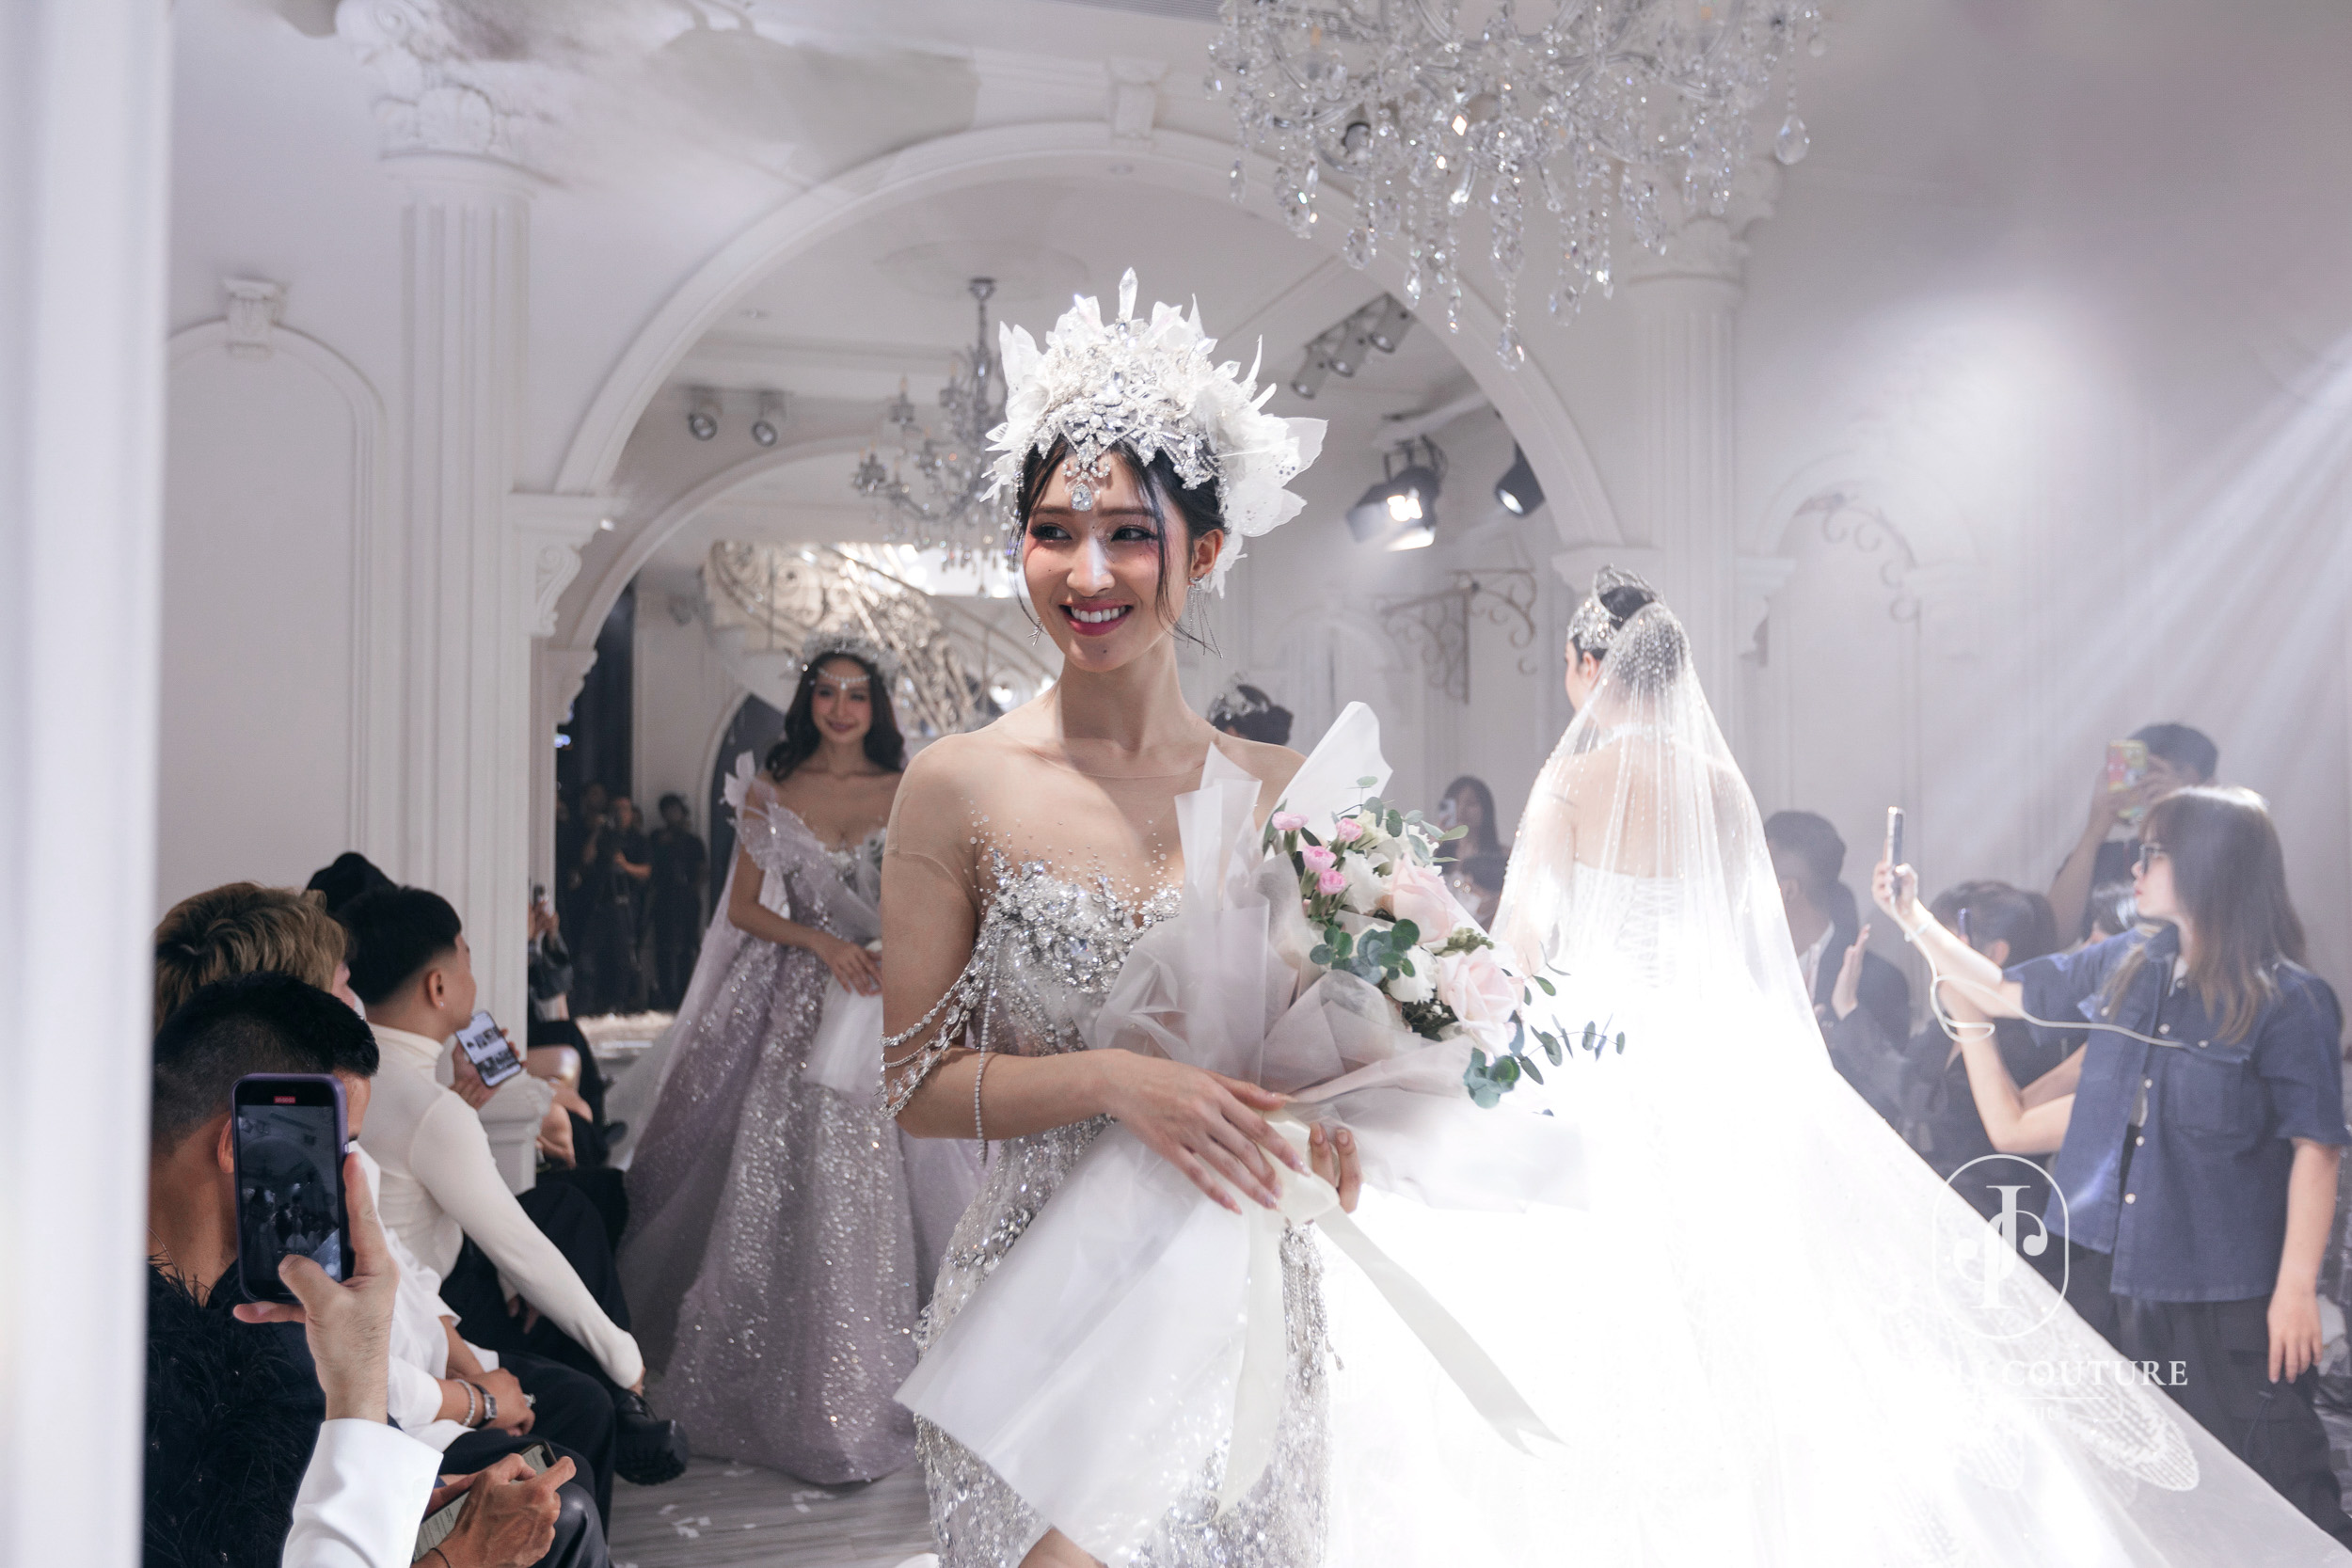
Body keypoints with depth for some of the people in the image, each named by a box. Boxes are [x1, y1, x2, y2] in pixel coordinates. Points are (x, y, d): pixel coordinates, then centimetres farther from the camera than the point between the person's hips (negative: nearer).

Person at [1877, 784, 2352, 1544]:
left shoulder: (2288, 1001, -11)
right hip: (2108, 1272, 6)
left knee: (2279, 1488, -1)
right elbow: (2001, 992, 16)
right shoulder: (2123, 967, 5)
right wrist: (1913, 917, 14)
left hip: (2226, 1296, -6)